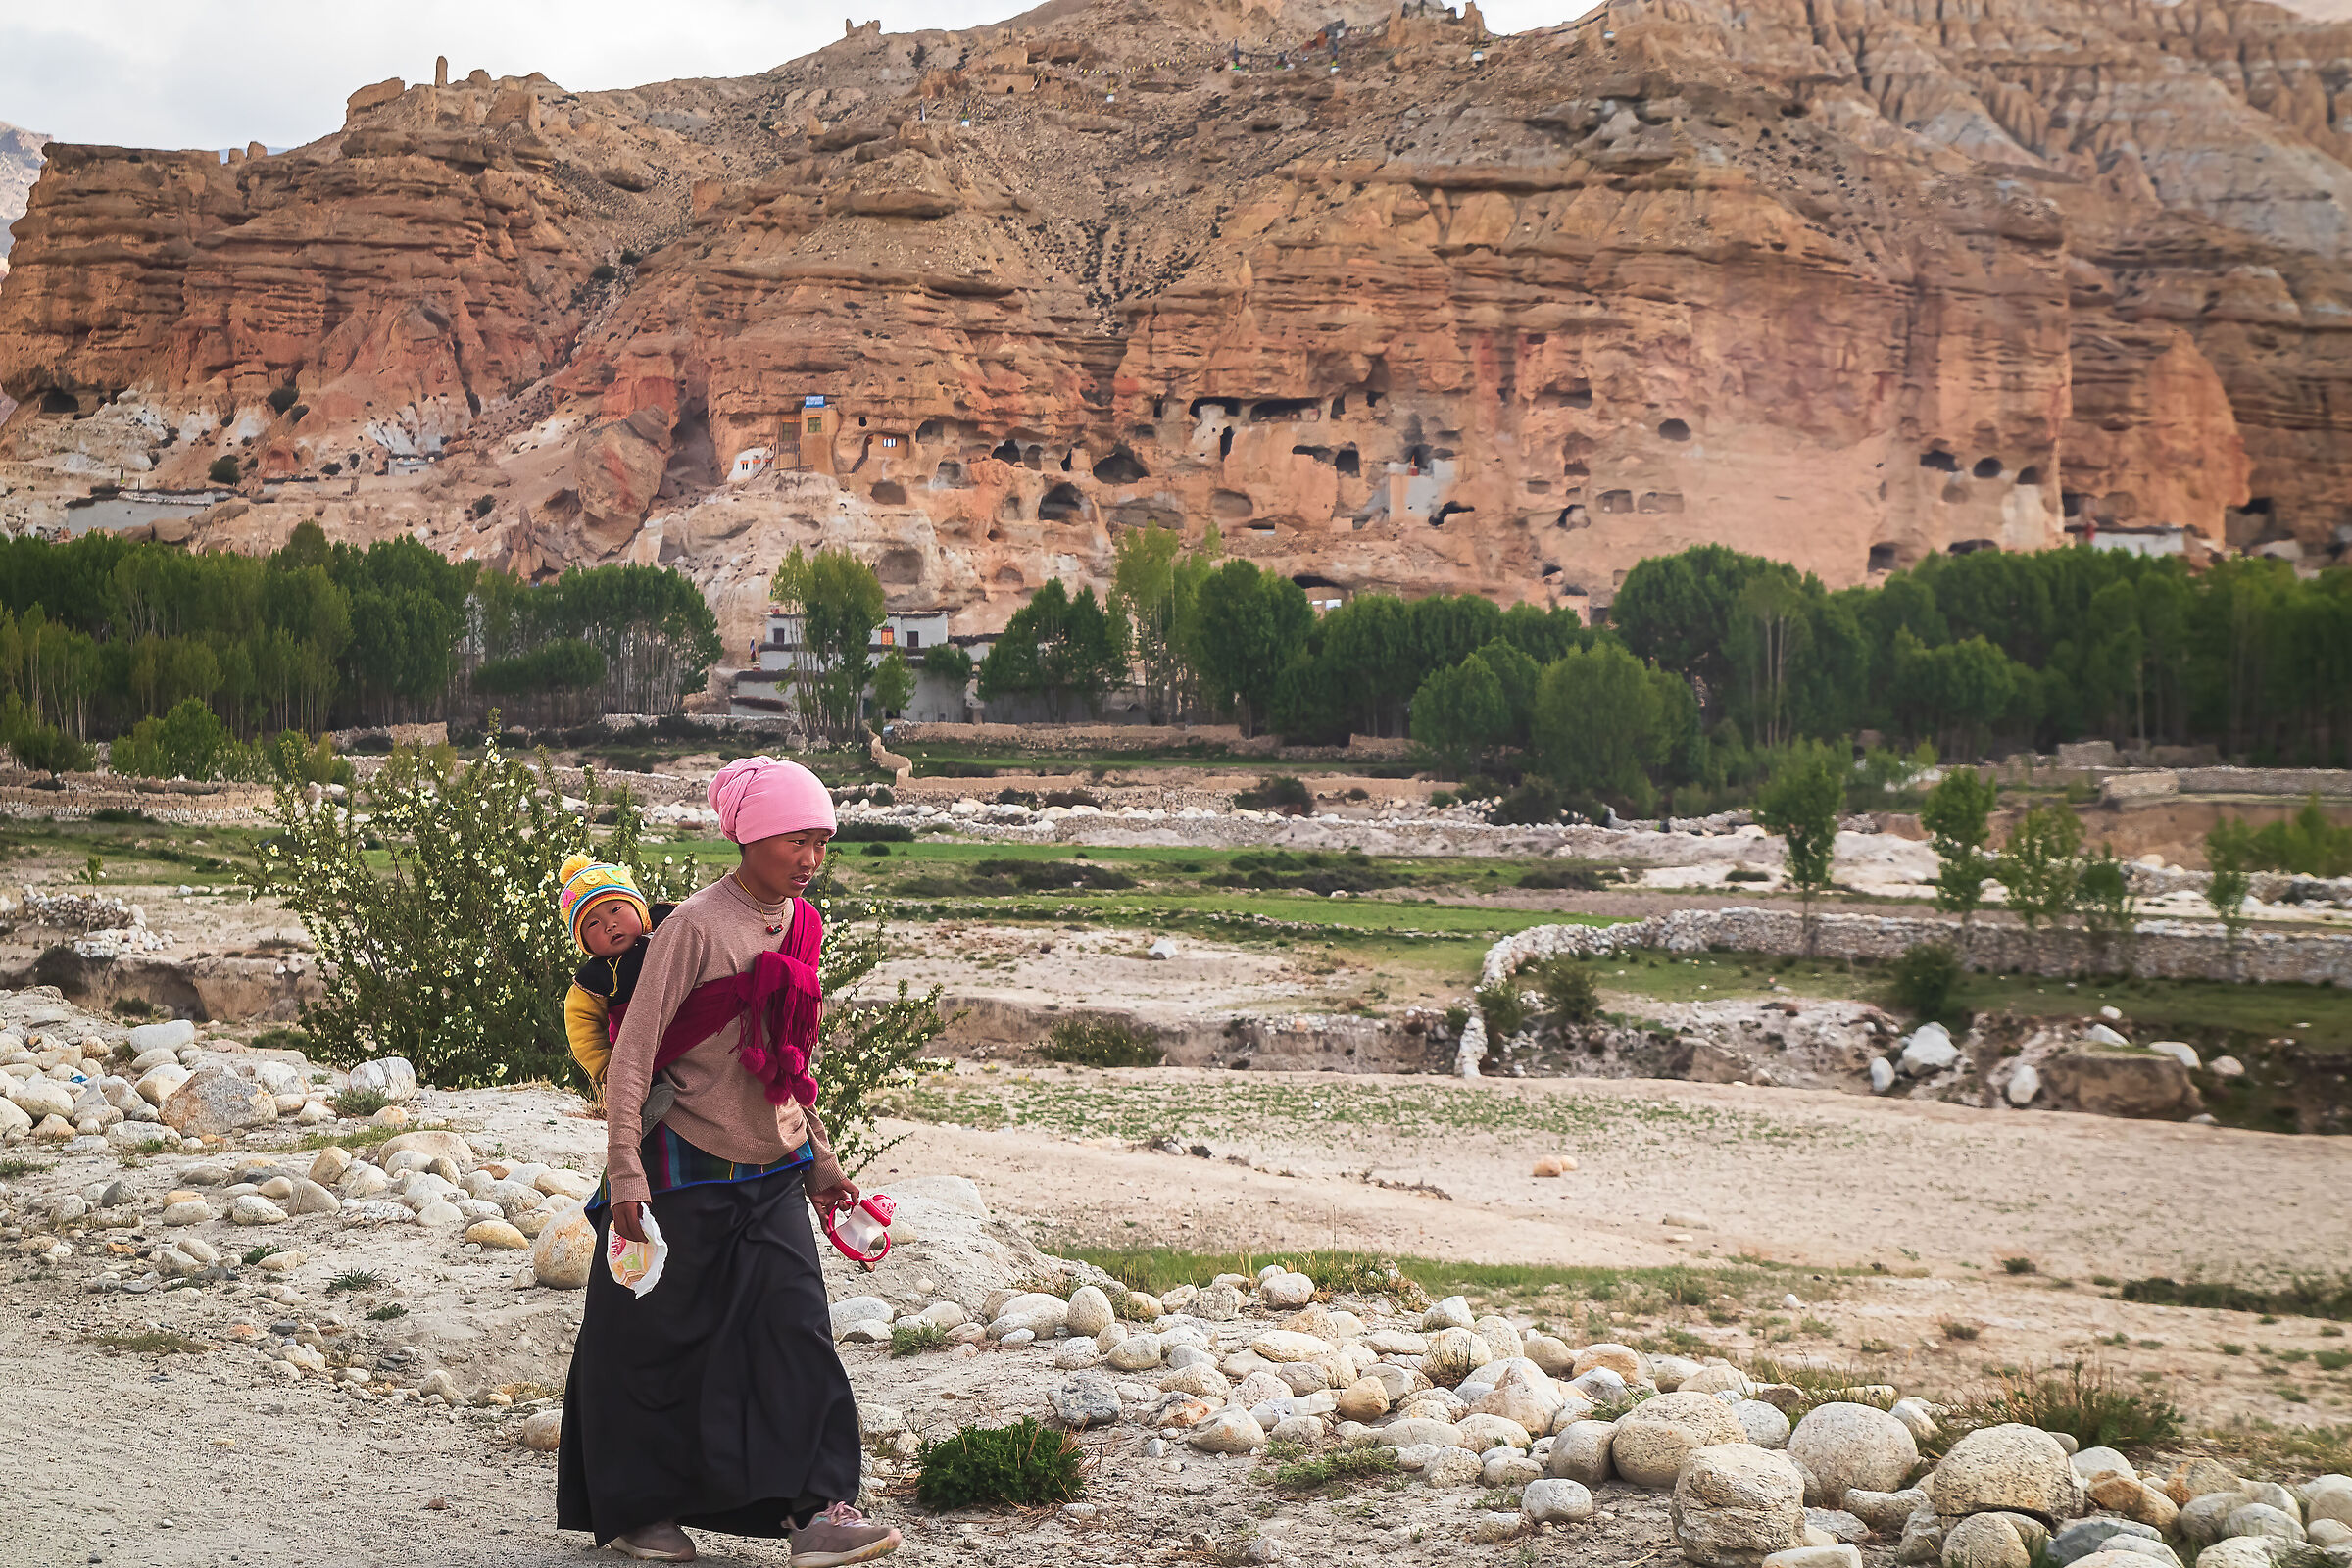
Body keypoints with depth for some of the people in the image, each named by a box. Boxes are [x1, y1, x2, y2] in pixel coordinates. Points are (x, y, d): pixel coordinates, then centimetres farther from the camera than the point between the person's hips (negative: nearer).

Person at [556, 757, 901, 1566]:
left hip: (774, 1172, 6)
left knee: (797, 1328, -5)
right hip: (689, 1171, -6)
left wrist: (819, 1161, 20)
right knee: (657, 1342, 5)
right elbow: (633, 1052, -16)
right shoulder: (697, 925, -16)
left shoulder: (800, 925, 6)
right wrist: (625, 1171, -21)